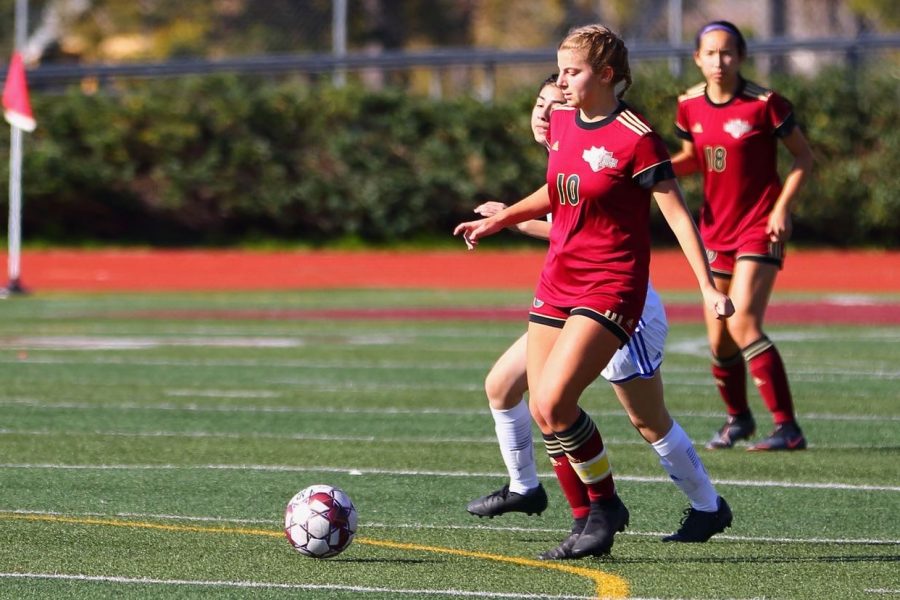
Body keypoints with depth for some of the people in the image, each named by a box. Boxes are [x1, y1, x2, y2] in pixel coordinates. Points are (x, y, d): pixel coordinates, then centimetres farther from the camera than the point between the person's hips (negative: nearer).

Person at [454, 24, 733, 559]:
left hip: (611, 288, -8)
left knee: (553, 404, -19)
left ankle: (606, 504, 2)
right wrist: (500, 220, 24)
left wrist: (709, 288, -19)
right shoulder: (562, 120, 8)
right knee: (543, 412, 3)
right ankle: (589, 524, 16)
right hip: (558, 282, 8)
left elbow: (677, 214, -14)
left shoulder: (635, 139, -15)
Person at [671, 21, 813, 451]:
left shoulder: (764, 104, -13)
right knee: (719, 338, 9)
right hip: (716, 229, 6)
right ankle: (737, 418, 33)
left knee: (743, 324, -20)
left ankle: (788, 428, -16)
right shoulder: (689, 106, 2)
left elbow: (803, 156, -4)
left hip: (760, 227, -6)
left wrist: (782, 206, -14)